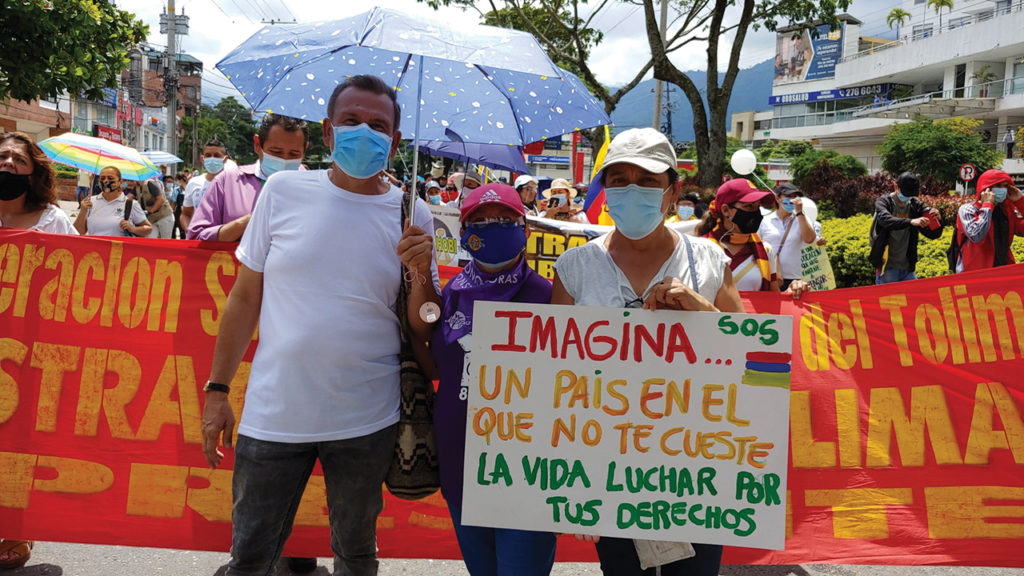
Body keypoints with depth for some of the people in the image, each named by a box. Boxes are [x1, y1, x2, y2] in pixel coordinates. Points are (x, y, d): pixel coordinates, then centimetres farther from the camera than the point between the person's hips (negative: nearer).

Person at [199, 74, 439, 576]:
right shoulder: (283, 191, 0)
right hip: (273, 415, 0)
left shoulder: (411, 216, 0)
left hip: (366, 422, 0)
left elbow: (422, 333, 3)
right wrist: (217, 389, 3)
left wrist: (422, 276, -16)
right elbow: (245, 298, 5)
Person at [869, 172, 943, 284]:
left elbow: (933, 234, 4)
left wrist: (937, 220, -17)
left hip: (907, 267, 4)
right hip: (887, 266, -4)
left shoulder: (915, 205, 5)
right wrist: (911, 221, -43)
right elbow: (886, 220, -29)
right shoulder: (883, 202, -5)